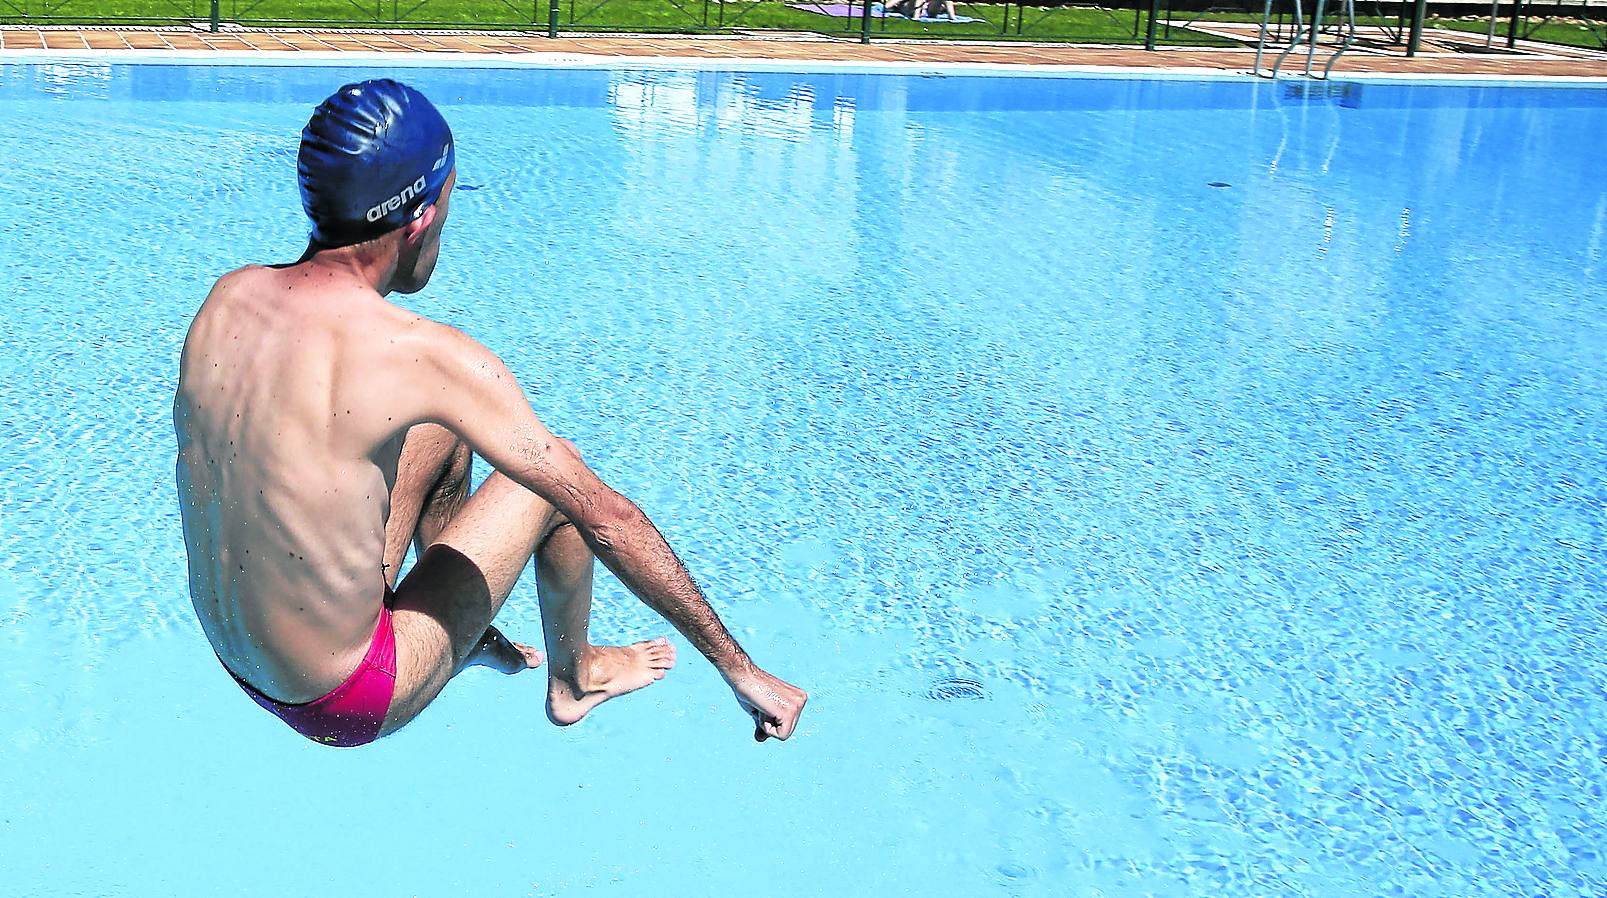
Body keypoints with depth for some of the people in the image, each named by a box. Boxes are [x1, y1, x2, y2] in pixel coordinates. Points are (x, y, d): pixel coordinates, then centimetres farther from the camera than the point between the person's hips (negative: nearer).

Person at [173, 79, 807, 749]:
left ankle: (470, 637, 38)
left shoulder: (227, 296, -7)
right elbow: (608, 519, -21)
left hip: (234, 662, 7)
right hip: (350, 705, -7)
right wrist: (741, 670, -14)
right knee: (558, 488, 5)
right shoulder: (424, 355, -26)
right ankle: (574, 682, 32)